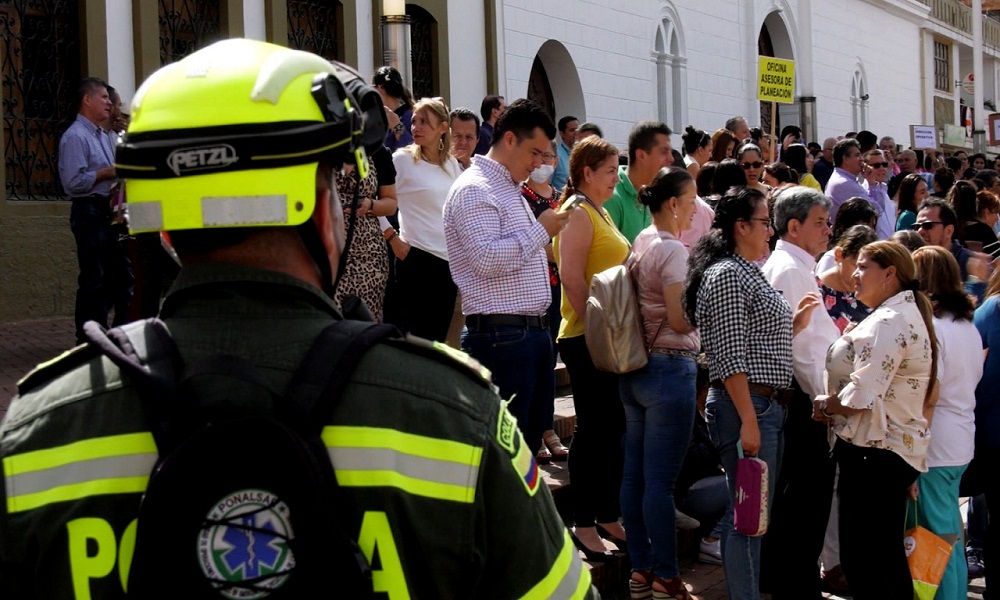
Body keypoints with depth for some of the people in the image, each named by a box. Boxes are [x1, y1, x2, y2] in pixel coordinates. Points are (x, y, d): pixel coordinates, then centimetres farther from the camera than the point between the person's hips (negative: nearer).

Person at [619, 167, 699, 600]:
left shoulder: (640, 243, 11)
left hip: (636, 367, 9)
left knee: (635, 474, 11)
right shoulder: (671, 249, -15)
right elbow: (681, 320, -19)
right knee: (661, 480, -4)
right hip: (669, 368, -9)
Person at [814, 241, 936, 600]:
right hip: (896, 450, 11)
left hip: (873, 452, -11)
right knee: (886, 555, 17)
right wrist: (836, 407, 7)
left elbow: (861, 396, -25)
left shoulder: (889, 322, -18)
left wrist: (826, 406, -7)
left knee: (861, 559, -5)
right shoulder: (907, 315, 16)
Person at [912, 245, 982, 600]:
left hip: (936, 447, -8)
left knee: (938, 536, -1)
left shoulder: (928, 325, -14)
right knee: (950, 534, 15)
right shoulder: (969, 325, 12)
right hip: (962, 443, 9)